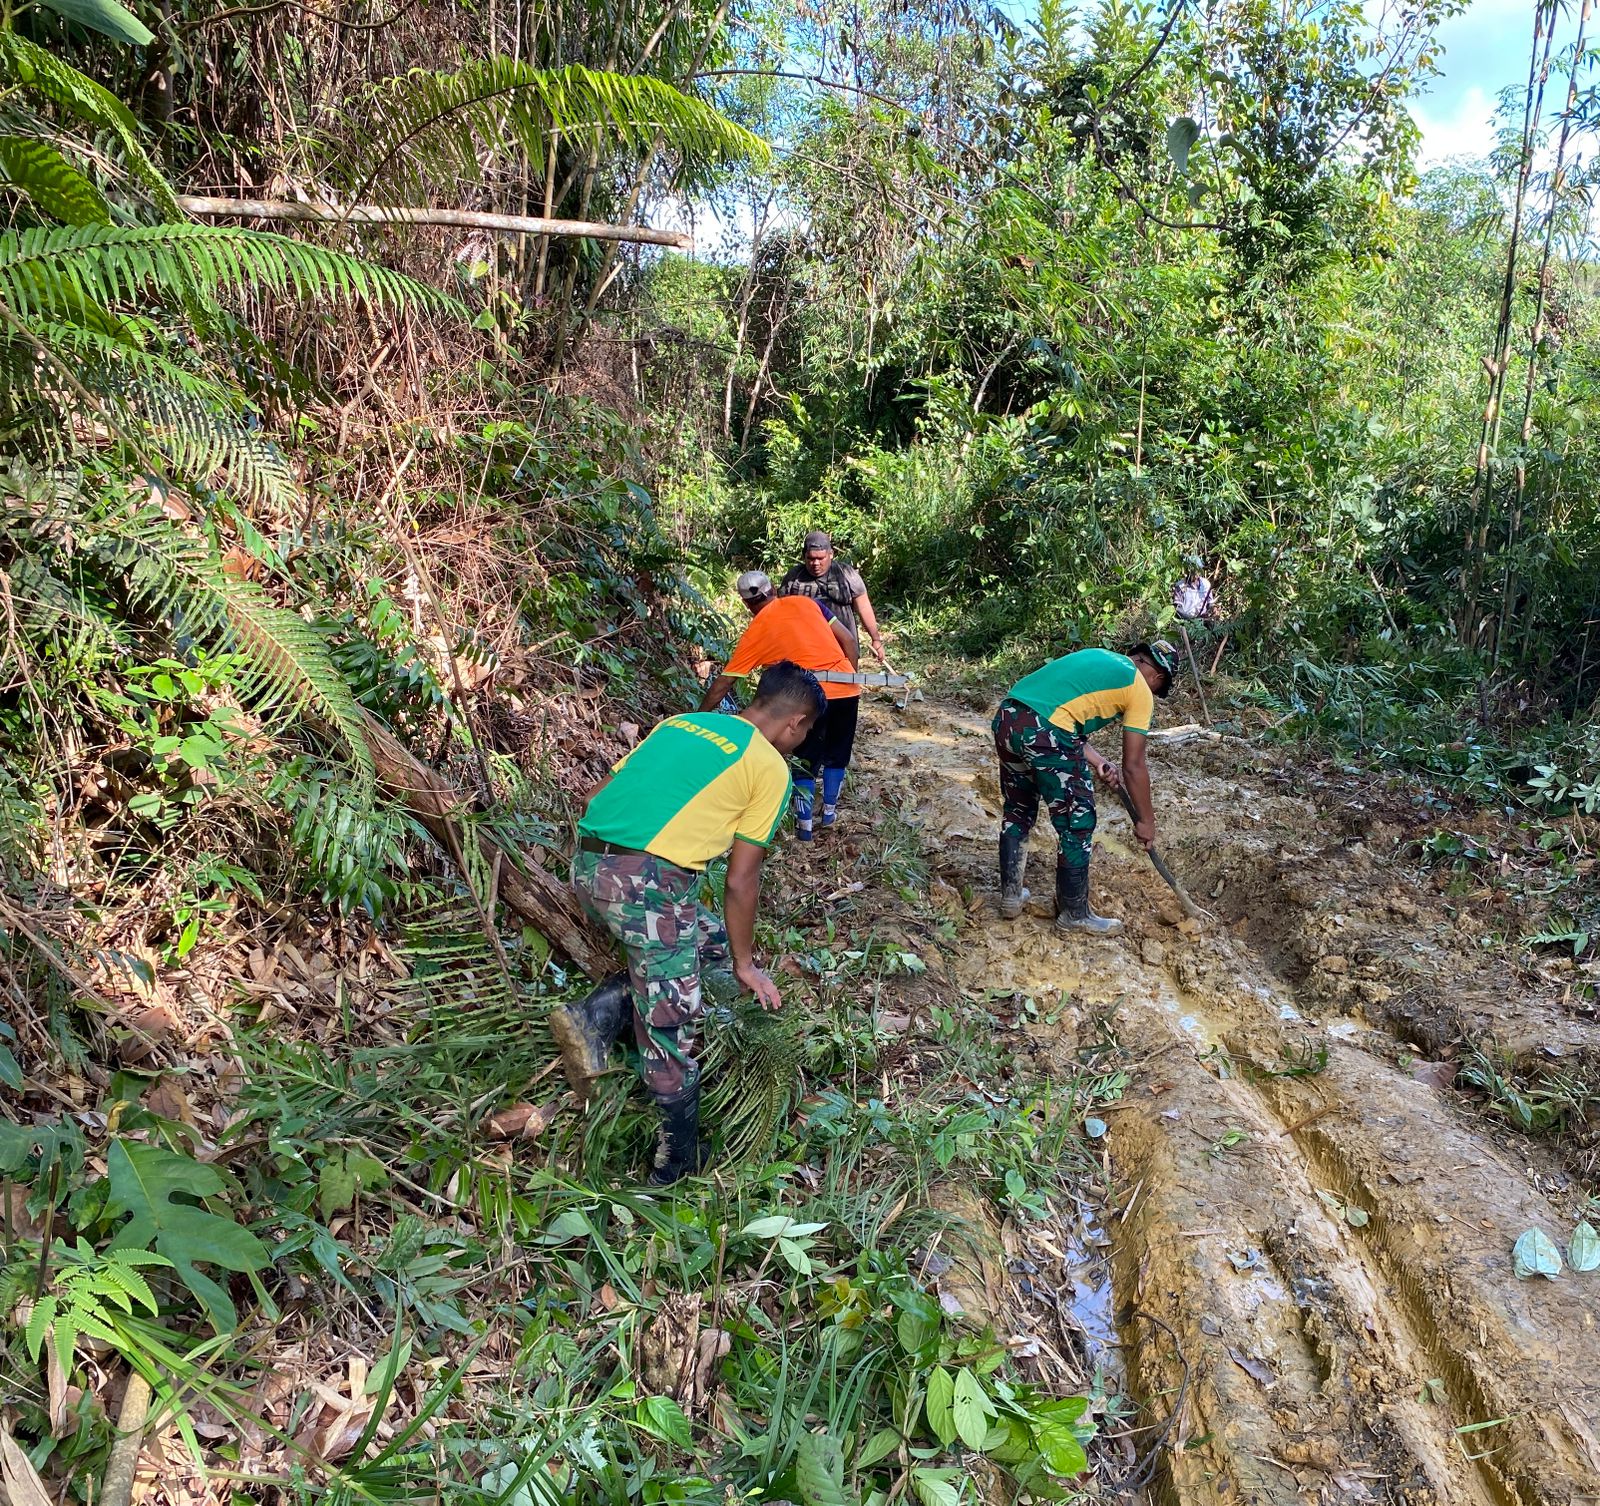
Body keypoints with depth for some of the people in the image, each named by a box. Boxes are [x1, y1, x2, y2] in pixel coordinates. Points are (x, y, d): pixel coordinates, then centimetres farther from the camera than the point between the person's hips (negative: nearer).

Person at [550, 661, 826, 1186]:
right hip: (649, 881, -7)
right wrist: (746, 966, 16)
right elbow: (741, 879, 3)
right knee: (670, 1031, 9)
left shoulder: (683, 722, 21)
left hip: (586, 862, 7)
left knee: (709, 942, 24)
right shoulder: (770, 767, 4)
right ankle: (678, 1165, 23)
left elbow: (598, 798, 19)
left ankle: (595, 1019, 11)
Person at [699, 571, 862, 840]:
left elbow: (723, 683, 11)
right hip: (846, 689, 3)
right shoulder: (806, 602, 14)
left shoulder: (754, 633, 7)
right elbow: (848, 640, 12)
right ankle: (829, 812, 32)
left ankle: (805, 825, 17)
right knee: (837, 756, 23)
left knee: (805, 763, 14)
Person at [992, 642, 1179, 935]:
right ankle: (1074, 914, 21)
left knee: (1017, 812, 25)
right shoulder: (1140, 691, 7)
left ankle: (1010, 896, 35)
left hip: (1006, 720, 8)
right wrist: (1146, 821, 18)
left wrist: (1099, 763, 20)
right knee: (1077, 825, 9)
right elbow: (1134, 765, 8)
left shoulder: (1101, 658, 28)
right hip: (1046, 734, -8)